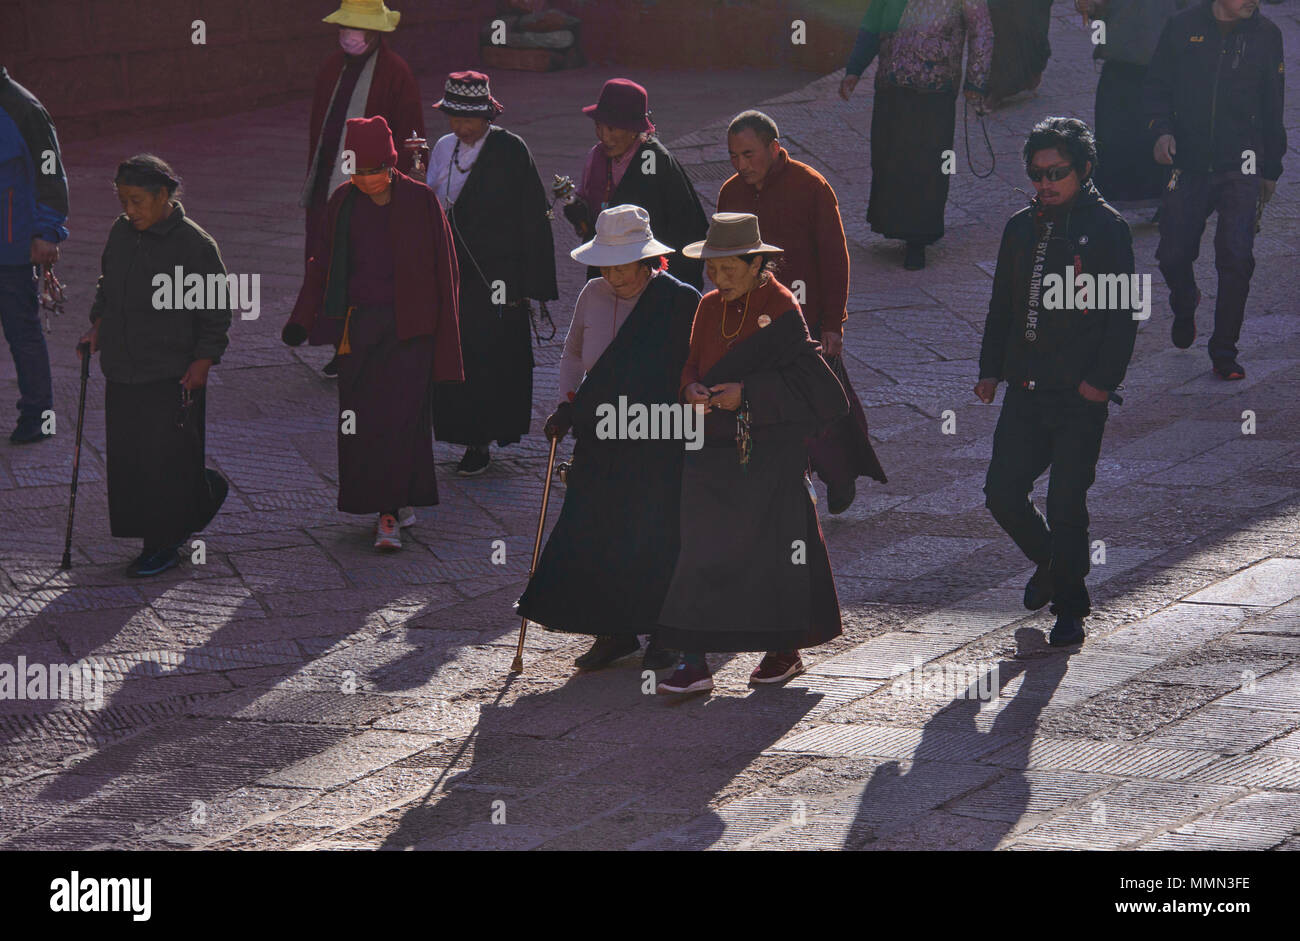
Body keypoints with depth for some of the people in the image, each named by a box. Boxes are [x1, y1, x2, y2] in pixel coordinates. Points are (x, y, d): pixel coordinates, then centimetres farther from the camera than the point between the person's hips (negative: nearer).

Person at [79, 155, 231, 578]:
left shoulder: (195, 244, -11)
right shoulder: (121, 233, 7)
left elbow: (217, 309, -6)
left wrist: (203, 361, -11)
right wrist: (98, 327, 8)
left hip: (173, 377, -6)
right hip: (122, 371, 7)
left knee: (163, 459, -3)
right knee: (125, 458, 8)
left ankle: (164, 543, 10)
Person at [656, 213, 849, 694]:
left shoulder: (780, 306, -9)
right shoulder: (709, 308, 9)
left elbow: (803, 375, -12)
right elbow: (693, 363, 14)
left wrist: (746, 393, -20)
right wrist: (692, 389, -9)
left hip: (771, 449, -5)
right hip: (716, 447, 5)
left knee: (775, 544, 4)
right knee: (702, 550, -1)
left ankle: (786, 649, 21)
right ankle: (694, 661, -1)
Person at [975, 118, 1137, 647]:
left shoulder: (1106, 229, -4)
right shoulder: (1021, 228, 13)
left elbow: (1123, 312, -6)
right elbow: (1001, 305, 20)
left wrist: (1103, 380, -13)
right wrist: (990, 369, 12)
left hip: (1079, 395, -5)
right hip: (1026, 390, 5)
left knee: (1066, 505, -4)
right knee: (1002, 494, 2)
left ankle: (1069, 608, 11)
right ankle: (1051, 565, 30)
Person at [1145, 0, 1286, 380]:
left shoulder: (1266, 35, 1)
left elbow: (1272, 107, 11)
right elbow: (1156, 87, 8)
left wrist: (1271, 170, 15)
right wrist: (1161, 129, -11)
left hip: (1240, 166, -1)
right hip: (1189, 162, 1)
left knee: (1236, 258, -10)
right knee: (1172, 255, 5)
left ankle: (1224, 352, 3)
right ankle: (1184, 306, 40)